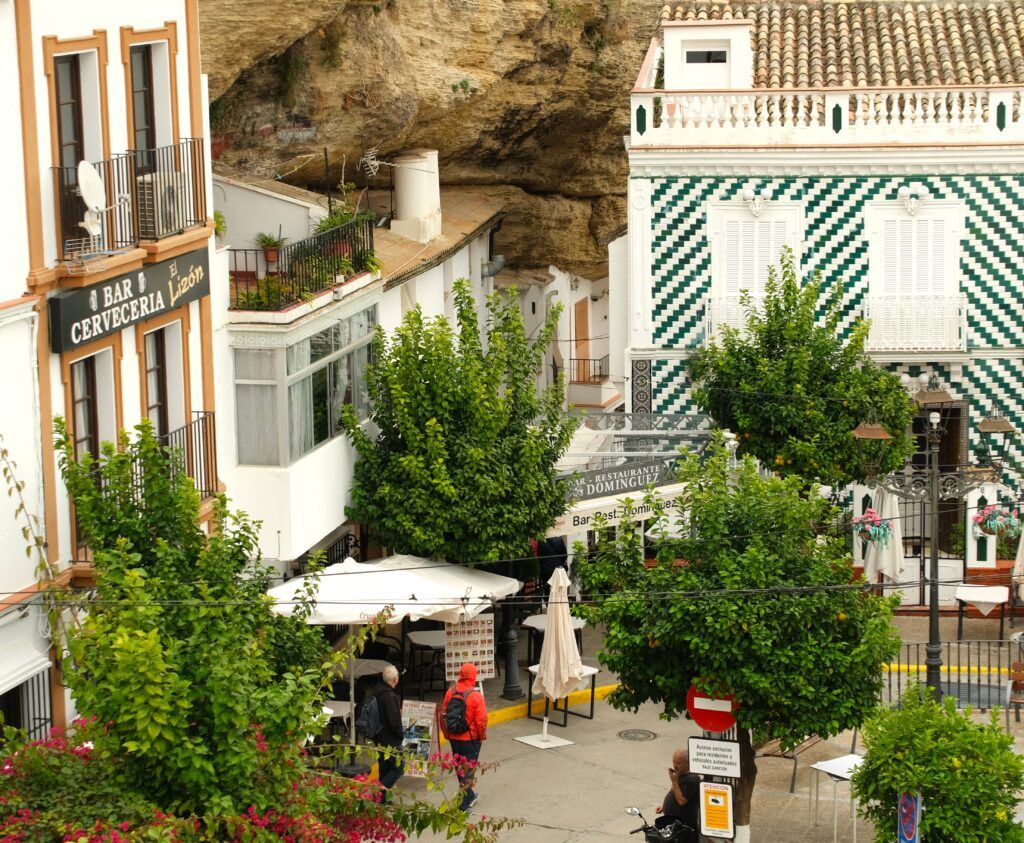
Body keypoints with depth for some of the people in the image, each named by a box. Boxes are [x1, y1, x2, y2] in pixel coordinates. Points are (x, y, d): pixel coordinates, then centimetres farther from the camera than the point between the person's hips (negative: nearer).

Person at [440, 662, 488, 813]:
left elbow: (443, 715, 3)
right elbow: (481, 720, -17)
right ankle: (464, 803, 1)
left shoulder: (451, 692, -5)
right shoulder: (476, 696, -19)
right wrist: (482, 736, 0)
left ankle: (469, 794, 37)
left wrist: (447, 733, 16)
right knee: (468, 768, 4)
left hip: (454, 737, 5)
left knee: (459, 766, 20)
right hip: (471, 738, -5)